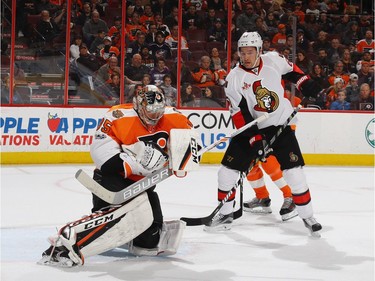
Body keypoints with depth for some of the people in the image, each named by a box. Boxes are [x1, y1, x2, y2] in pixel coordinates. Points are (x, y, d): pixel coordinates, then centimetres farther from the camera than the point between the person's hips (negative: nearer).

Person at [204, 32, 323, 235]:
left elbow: (290, 70, 14)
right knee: (227, 170, -4)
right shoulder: (234, 79, -12)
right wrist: (255, 139, -21)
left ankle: (307, 216, 6)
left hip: (280, 124, 0)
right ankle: (225, 214, 15)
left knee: (294, 171, -10)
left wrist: (306, 84, 0)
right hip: (251, 128, 0)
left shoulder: (273, 60, -9)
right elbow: (240, 115, -15)